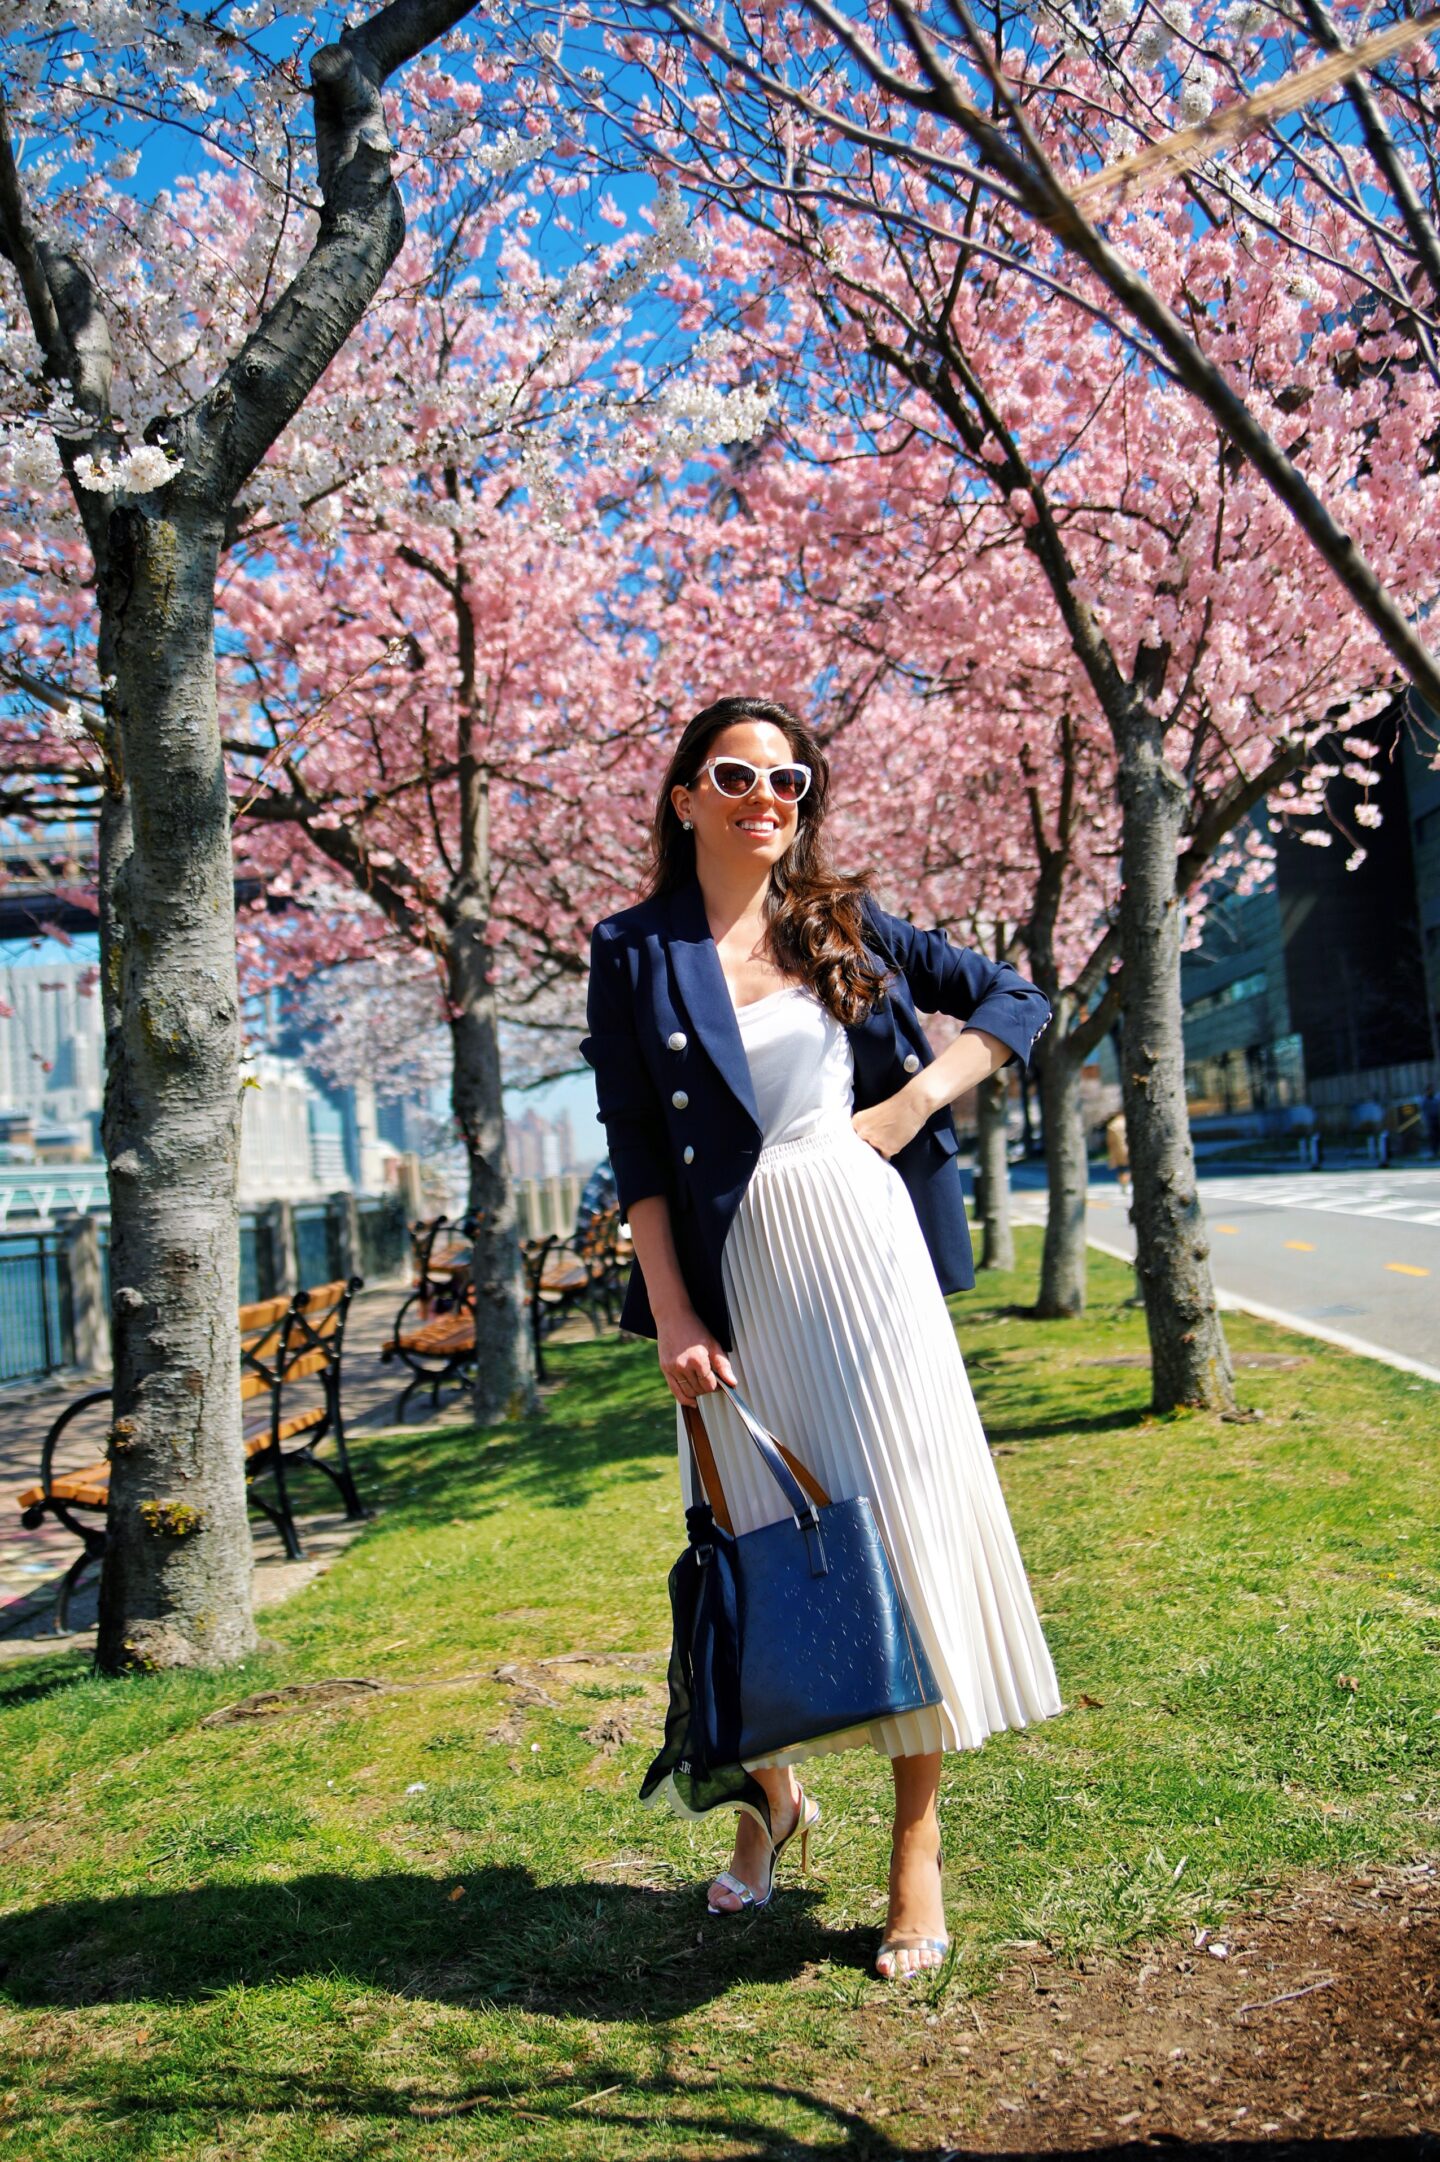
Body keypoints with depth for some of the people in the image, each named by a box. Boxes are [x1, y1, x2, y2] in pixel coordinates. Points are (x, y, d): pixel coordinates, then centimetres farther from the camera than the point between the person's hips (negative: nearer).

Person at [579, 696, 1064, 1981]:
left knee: (902, 1519, 1)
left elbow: (1015, 1000, 14)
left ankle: (917, 1848, 14)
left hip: (863, 1245, 1)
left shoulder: (847, 927, 8)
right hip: (731, 1272, 0)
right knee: (761, 1536, 7)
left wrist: (917, 1102, -1)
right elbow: (635, 1153, 0)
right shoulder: (635, 956, 4)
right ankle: (771, 1790, 33)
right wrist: (671, 1314, -7)